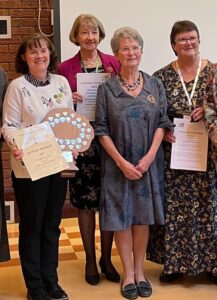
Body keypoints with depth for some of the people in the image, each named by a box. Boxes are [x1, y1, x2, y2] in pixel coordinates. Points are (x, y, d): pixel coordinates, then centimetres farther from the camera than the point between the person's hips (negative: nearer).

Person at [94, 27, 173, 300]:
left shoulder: (155, 85, 4)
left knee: (142, 216, 8)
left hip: (149, 162, 2)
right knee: (121, 218, 3)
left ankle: (140, 270, 23)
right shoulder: (106, 88, -2)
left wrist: (149, 157, -11)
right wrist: (122, 162, -12)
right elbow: (101, 130, -4)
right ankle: (128, 273, 17)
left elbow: (161, 123, 2)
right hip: (117, 164, -1)